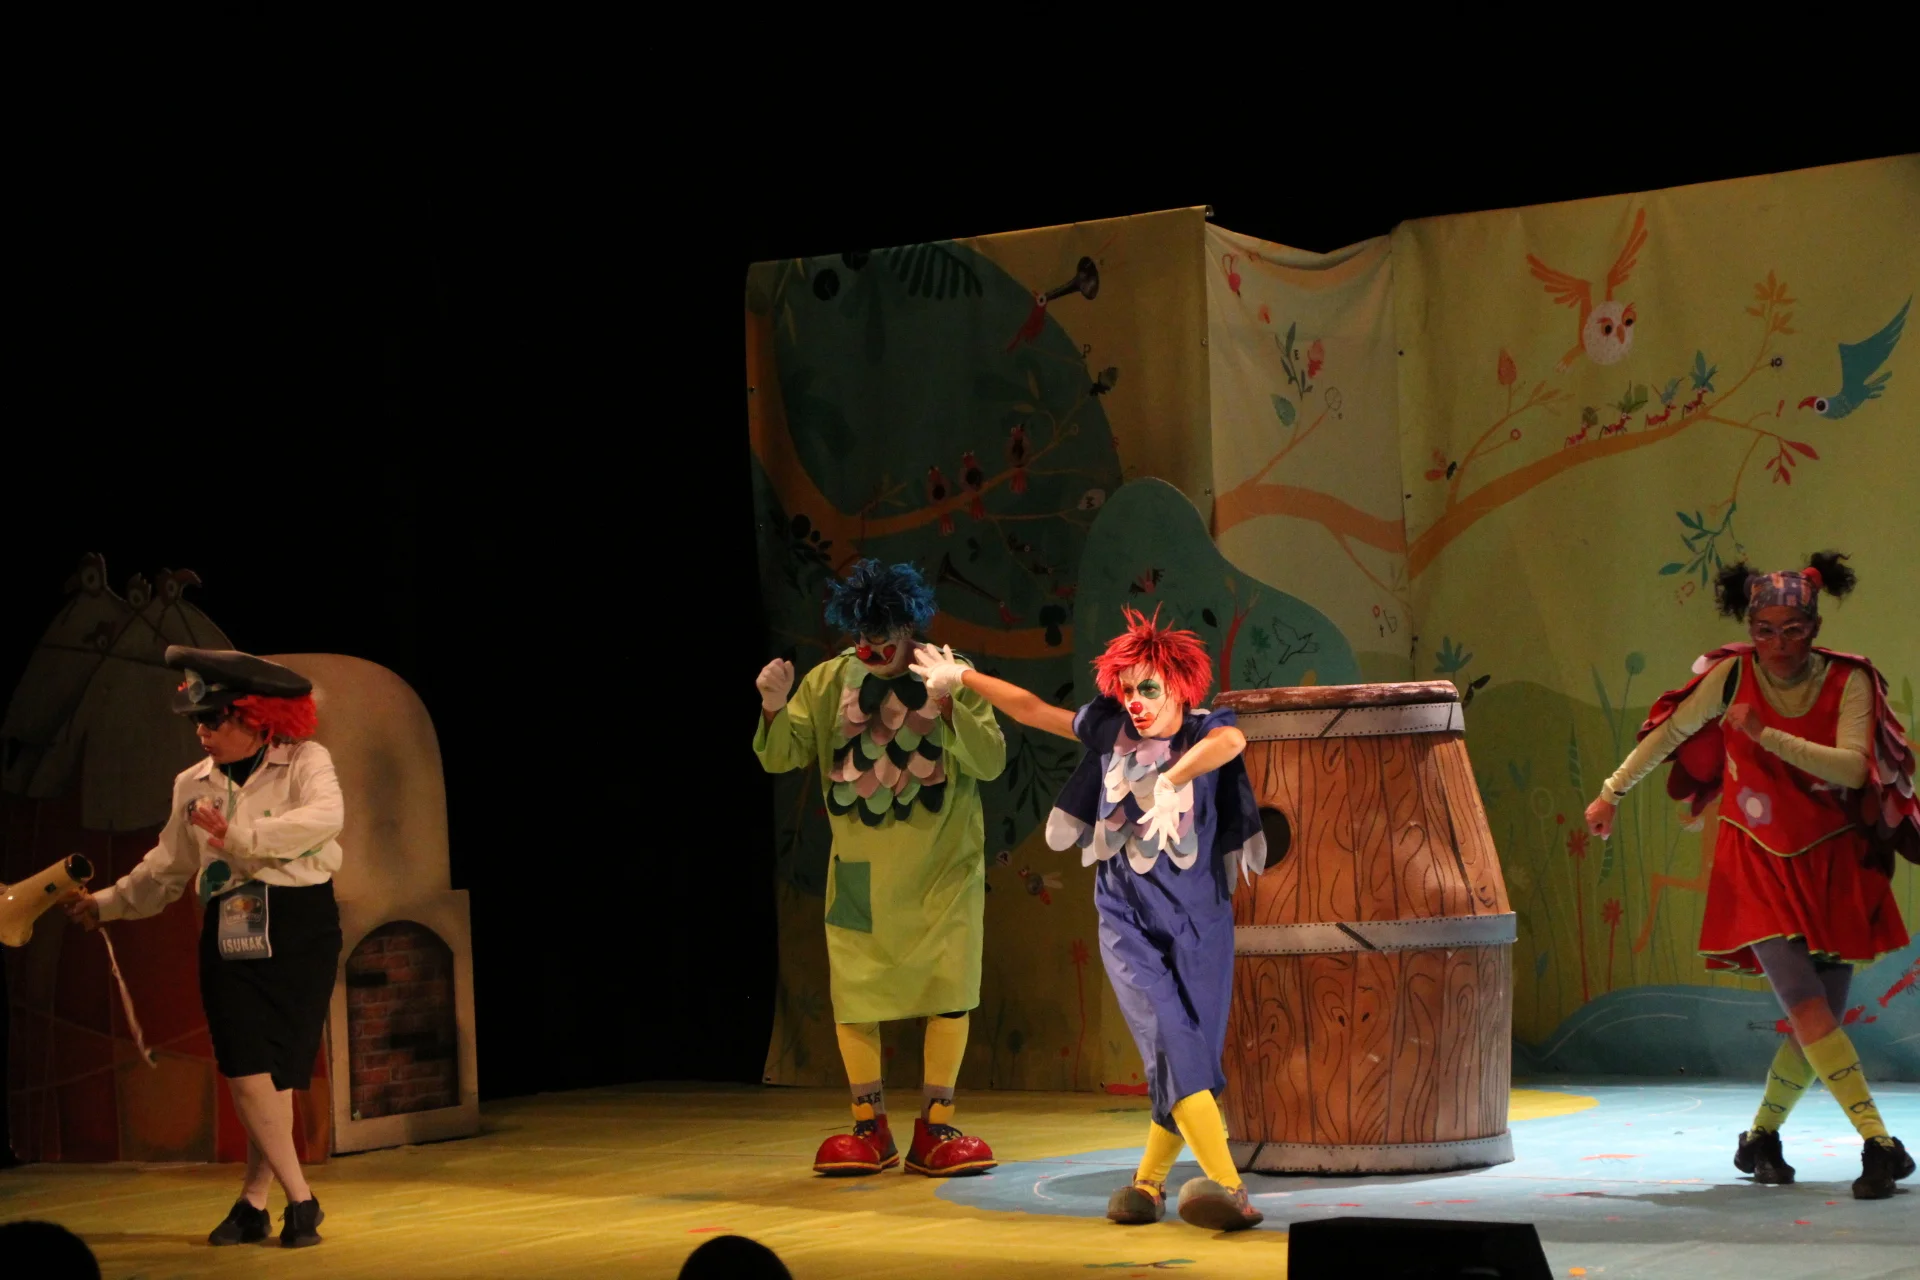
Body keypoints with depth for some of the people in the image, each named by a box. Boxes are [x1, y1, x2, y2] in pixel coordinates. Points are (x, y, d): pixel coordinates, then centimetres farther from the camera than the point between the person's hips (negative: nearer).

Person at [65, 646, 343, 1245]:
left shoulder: (306, 761, -2)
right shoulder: (194, 785, 12)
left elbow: (325, 818, -23)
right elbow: (166, 870, 20)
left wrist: (239, 833, -25)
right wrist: (104, 903, 15)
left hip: (299, 931, -3)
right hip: (230, 933, 4)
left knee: (278, 1071, -4)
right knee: (246, 1073, -9)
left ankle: (254, 1200, 10)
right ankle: (300, 1199, 0)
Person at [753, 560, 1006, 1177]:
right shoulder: (829, 682, -2)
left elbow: (991, 761, -17)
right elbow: (780, 758, -3)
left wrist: (946, 707, -31)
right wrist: (774, 709, -23)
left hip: (944, 867, -1)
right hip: (860, 872, 1)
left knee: (950, 993, 2)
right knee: (853, 996, 3)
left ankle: (935, 1131, 17)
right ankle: (870, 1130, 20)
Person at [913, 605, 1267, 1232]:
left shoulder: (1204, 730, -6)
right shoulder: (1110, 730, 5)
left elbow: (1230, 741, -32)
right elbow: (1032, 709, 19)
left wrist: (1171, 783, -48)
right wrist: (963, 677, 30)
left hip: (1200, 922, -1)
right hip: (1129, 922, 1)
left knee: (1190, 1057, 2)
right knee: (1169, 1044, -18)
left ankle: (1148, 1182, 24)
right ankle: (1228, 1189, -27)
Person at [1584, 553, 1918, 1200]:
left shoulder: (1849, 680, -9)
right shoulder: (1732, 675, -9)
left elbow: (1853, 767, -23)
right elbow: (1669, 732, 6)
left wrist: (1767, 735, -30)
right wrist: (1613, 792, 11)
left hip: (1833, 867, 2)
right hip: (1760, 868, -1)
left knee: (1820, 1024, 4)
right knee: (1807, 1008, -18)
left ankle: (1761, 1139, 25)